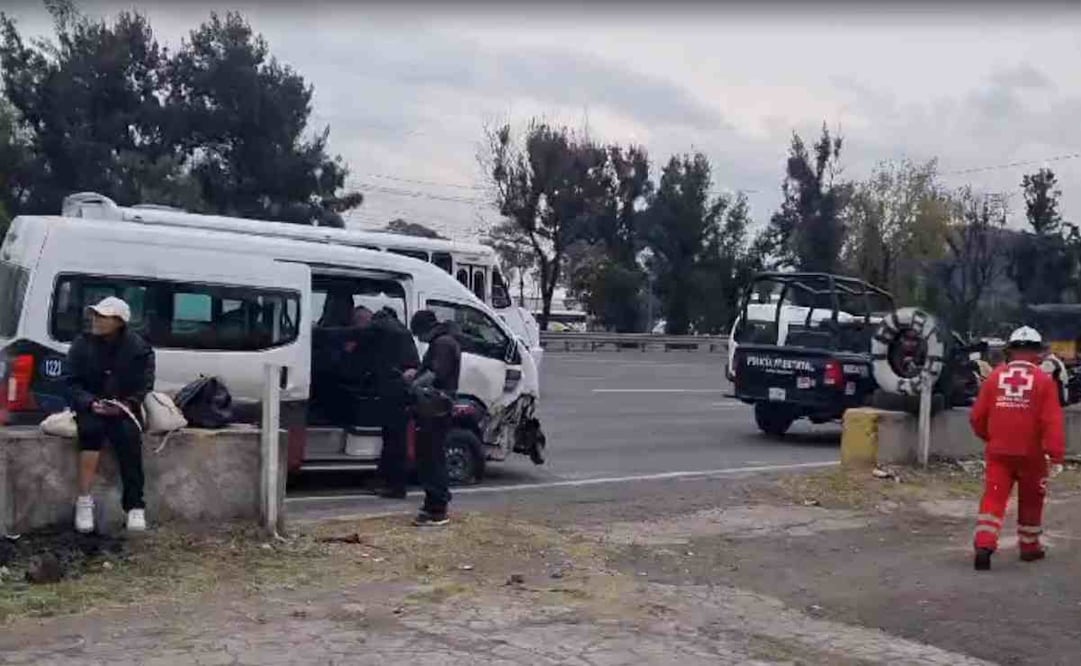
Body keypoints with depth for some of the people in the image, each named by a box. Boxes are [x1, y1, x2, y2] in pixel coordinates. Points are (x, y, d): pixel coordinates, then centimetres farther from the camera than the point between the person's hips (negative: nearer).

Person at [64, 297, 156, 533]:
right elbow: (72, 383, 1)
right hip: (90, 408, 1)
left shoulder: (138, 347, 0)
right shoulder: (82, 345, 4)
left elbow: (144, 386, -1)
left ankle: (135, 506, -28)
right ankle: (84, 501, -30)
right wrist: (91, 403, -18)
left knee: (129, 435, -31)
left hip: (124, 409, -1)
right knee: (91, 429, -33)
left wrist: (125, 404, -20)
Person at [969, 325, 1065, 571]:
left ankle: (984, 545, -17)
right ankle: (1029, 547, 29)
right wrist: (1056, 455, -12)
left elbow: (977, 416, 4)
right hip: (1031, 454, -1)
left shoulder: (995, 377, 0)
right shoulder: (1044, 380, -7)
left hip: (998, 452, 1)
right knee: (1030, 501, 17)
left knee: (993, 499, -1)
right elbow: (1052, 421, -13)